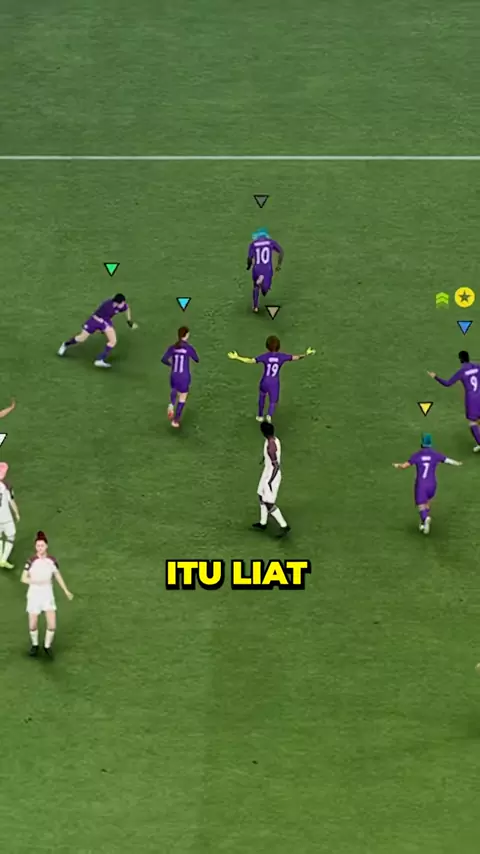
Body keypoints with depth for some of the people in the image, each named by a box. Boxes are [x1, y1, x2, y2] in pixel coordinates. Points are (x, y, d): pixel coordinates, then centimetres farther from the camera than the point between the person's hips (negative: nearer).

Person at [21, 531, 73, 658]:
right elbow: (23, 578, -11)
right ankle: (35, 644, 37)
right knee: (32, 626, 6)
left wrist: (66, 591, 11)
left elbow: (58, 576, 10)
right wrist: (35, 581, -28)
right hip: (34, 595, -2)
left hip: (48, 595, 2)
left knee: (52, 625, -5)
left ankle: (47, 646, 22)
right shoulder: (31, 561, -14)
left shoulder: (52, 560, -5)